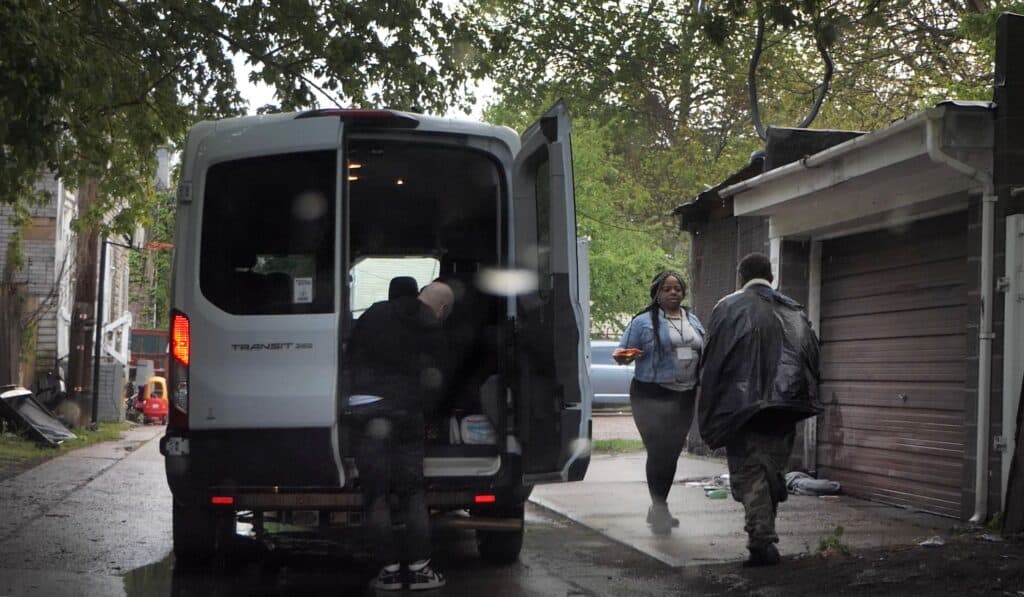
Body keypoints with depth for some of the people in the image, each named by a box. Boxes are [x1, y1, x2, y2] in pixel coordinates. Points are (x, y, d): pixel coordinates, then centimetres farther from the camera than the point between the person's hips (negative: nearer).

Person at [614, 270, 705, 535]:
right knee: (659, 452, -11)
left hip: (685, 396, 6)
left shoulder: (693, 321, 15)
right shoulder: (644, 322, -3)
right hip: (652, 395, -5)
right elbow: (624, 351, -4)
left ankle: (658, 508, 21)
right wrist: (622, 357, -25)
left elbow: (705, 352, 23)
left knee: (672, 453, 9)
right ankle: (659, 509, -4)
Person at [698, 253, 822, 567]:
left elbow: (712, 363, -5)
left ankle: (762, 541, -11)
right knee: (772, 472, 14)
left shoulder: (729, 308, -3)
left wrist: (709, 414, 0)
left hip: (741, 408, -4)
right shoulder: (794, 311, 10)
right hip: (785, 408, 4)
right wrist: (802, 403, 17)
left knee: (749, 473, -1)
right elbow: (812, 359, 11)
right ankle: (765, 538, 20)